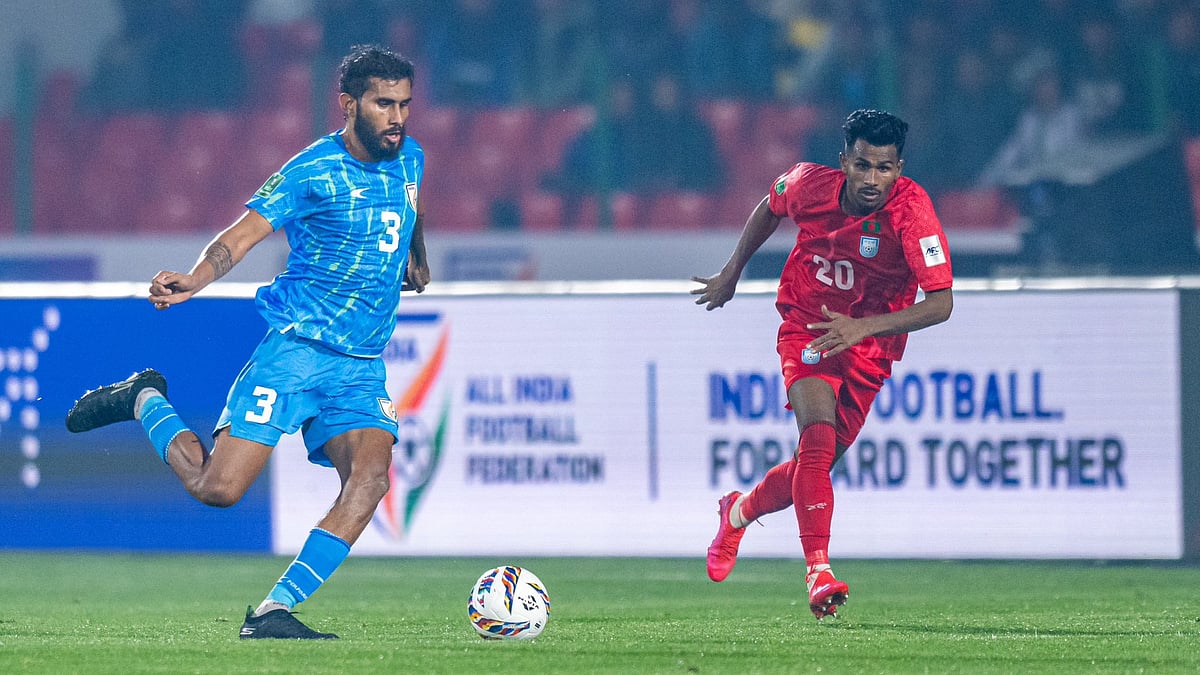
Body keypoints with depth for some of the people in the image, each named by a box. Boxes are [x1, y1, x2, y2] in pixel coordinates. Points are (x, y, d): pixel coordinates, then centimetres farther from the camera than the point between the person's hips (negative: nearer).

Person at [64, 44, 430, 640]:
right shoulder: (312, 172, -11)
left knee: (369, 477, -22)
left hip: (362, 368, 5)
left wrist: (417, 261, 41)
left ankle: (273, 612, -19)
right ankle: (146, 401, 18)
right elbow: (240, 236, -18)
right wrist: (193, 280, -34)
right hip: (296, 349, -5)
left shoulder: (409, 159, 9)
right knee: (216, 487, -11)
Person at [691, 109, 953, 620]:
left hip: (869, 350, 1)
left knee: (814, 467, 7)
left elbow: (941, 303, -27)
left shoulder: (911, 209, -23)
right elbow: (770, 208, 12)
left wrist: (863, 327, -36)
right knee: (818, 439, -25)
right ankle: (819, 571, -29)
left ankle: (740, 511, 38)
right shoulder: (809, 185, -15)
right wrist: (731, 274, 15)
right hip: (806, 331, -1)